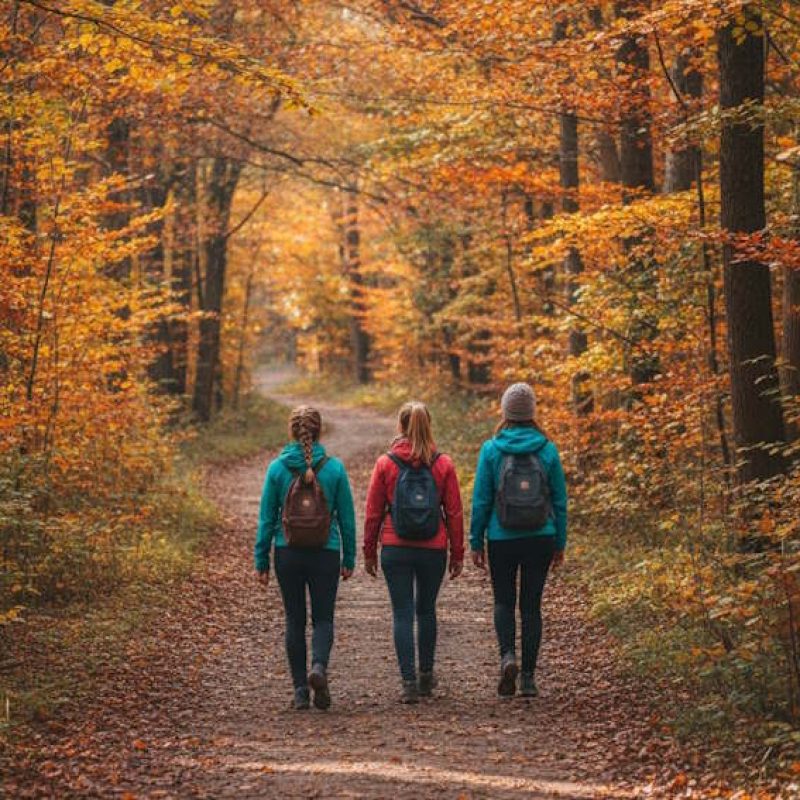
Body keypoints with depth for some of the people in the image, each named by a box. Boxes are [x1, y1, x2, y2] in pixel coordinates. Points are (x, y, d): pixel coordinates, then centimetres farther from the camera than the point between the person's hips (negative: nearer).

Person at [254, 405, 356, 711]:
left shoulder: (278, 468, -4)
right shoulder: (334, 468, -4)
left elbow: (267, 517, -1)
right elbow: (346, 517, 1)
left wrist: (261, 560, 6)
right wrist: (349, 559, 9)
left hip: (288, 554, 1)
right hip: (326, 555, 0)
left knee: (294, 620, 10)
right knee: (323, 618, 10)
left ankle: (301, 691, 9)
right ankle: (319, 666, -18)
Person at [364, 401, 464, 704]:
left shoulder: (386, 464, -4)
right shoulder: (443, 464, -2)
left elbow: (373, 512, -1)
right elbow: (454, 512, 0)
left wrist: (369, 551, 8)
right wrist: (457, 554, 8)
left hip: (395, 550, -1)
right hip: (433, 550, 2)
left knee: (402, 614, 2)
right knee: (426, 610, 19)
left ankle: (409, 682, -4)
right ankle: (426, 674, 27)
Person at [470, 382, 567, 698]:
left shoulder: (491, 449, -6)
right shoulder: (548, 450, -2)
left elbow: (481, 499, -4)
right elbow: (560, 500, 3)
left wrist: (475, 542, 4)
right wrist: (560, 542, 12)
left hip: (502, 539, -1)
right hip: (540, 539, 1)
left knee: (504, 601, 14)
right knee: (531, 605, 10)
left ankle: (508, 655, -11)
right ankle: (528, 677, 10)